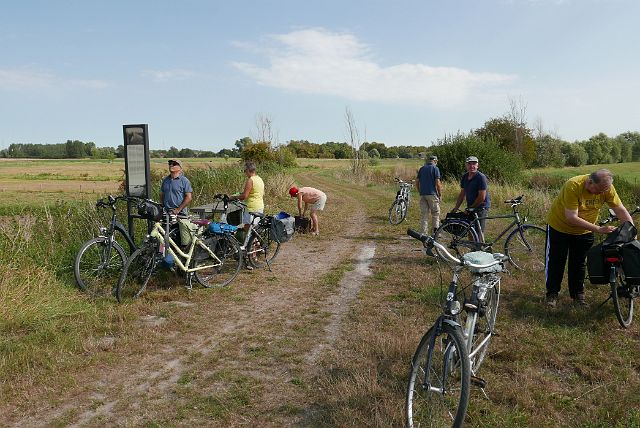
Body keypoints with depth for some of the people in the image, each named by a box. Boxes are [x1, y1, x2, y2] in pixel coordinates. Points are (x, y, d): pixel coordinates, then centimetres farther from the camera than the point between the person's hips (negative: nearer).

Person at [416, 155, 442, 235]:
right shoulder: (435, 168, -4)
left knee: (423, 214, 6)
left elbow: (417, 182, 11)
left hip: (422, 194, 5)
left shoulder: (422, 168, 12)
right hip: (432, 194, -5)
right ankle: (435, 231, 2)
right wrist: (440, 194, -2)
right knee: (435, 213, 5)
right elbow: (437, 183, -10)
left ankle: (424, 233, 5)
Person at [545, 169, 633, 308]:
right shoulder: (573, 186, -34)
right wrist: (598, 229, -35)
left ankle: (578, 294, 27)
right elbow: (572, 217, -35)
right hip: (559, 227, -4)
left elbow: (621, 210, -10)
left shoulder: (607, 188, -19)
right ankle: (552, 293, 19)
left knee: (579, 264, 12)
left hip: (584, 232, 4)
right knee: (555, 261, 6)